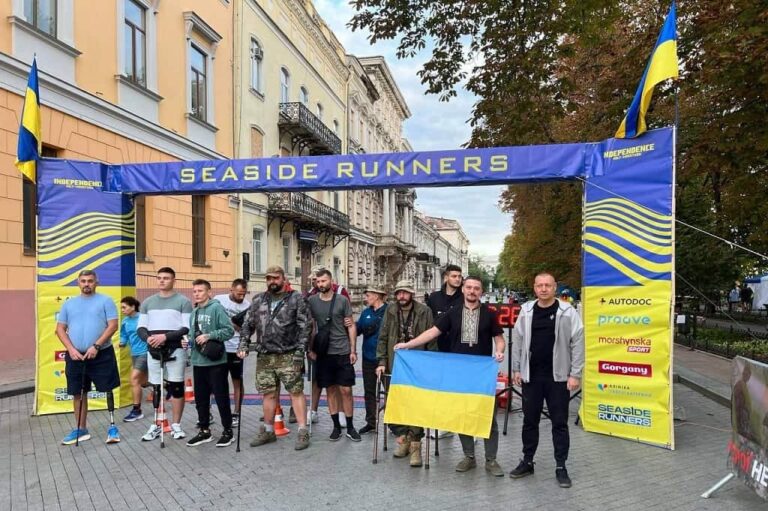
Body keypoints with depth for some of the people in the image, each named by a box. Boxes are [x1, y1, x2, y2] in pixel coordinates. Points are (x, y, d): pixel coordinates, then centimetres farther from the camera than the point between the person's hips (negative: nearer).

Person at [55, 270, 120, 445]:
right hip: (75, 356, 4)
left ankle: (112, 426, 11)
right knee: (78, 393, 10)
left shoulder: (105, 301, -1)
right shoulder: (69, 304, 10)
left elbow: (113, 326, -8)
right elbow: (60, 329, 8)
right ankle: (81, 429, 21)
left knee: (108, 390, 1)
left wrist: (96, 346, -16)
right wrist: (71, 349, -6)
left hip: (102, 354, -4)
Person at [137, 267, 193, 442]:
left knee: (176, 387, 1)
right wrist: (148, 338, -12)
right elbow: (141, 328, 10)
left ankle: (176, 425, 12)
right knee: (156, 389, 10)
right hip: (154, 351, 4)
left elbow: (187, 329, -8)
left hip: (175, 350, -4)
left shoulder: (183, 301, -2)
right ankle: (157, 425, 20)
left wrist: (166, 336, -20)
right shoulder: (148, 302, 11)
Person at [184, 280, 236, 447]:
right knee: (200, 398, 14)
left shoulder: (217, 308, -10)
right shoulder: (194, 312, 13)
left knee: (221, 397, 1)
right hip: (198, 362, 7)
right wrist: (188, 341, 1)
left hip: (216, 362, -7)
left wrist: (209, 336, -22)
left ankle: (228, 431, 12)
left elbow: (229, 330, -16)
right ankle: (204, 430, 27)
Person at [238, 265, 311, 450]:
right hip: (264, 357, 5)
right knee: (269, 394, 13)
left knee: (296, 392, -3)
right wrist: (243, 345, 1)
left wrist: (300, 351, -13)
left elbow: (304, 327, -6)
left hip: (288, 356, -4)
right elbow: (248, 325, 14)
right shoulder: (258, 300, 12)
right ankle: (268, 431, 27)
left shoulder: (296, 299, -2)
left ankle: (303, 432, 5)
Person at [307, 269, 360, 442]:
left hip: (343, 352, -1)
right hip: (323, 353, 1)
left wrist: (353, 350, -3)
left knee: (346, 390, 1)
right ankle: (336, 426, 19)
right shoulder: (312, 301, 1)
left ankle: (350, 427, 12)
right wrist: (311, 349, 4)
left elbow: (351, 326, 1)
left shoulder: (342, 301, -2)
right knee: (330, 390, 8)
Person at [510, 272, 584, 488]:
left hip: (558, 377, -3)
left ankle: (561, 467, 19)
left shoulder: (567, 312, -7)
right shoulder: (526, 311, 3)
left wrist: (575, 374, -9)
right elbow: (517, 341, 9)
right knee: (529, 421, 12)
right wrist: (516, 369, 6)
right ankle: (527, 462, 26)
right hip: (531, 376, 3)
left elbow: (577, 344, -6)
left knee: (559, 423, 6)